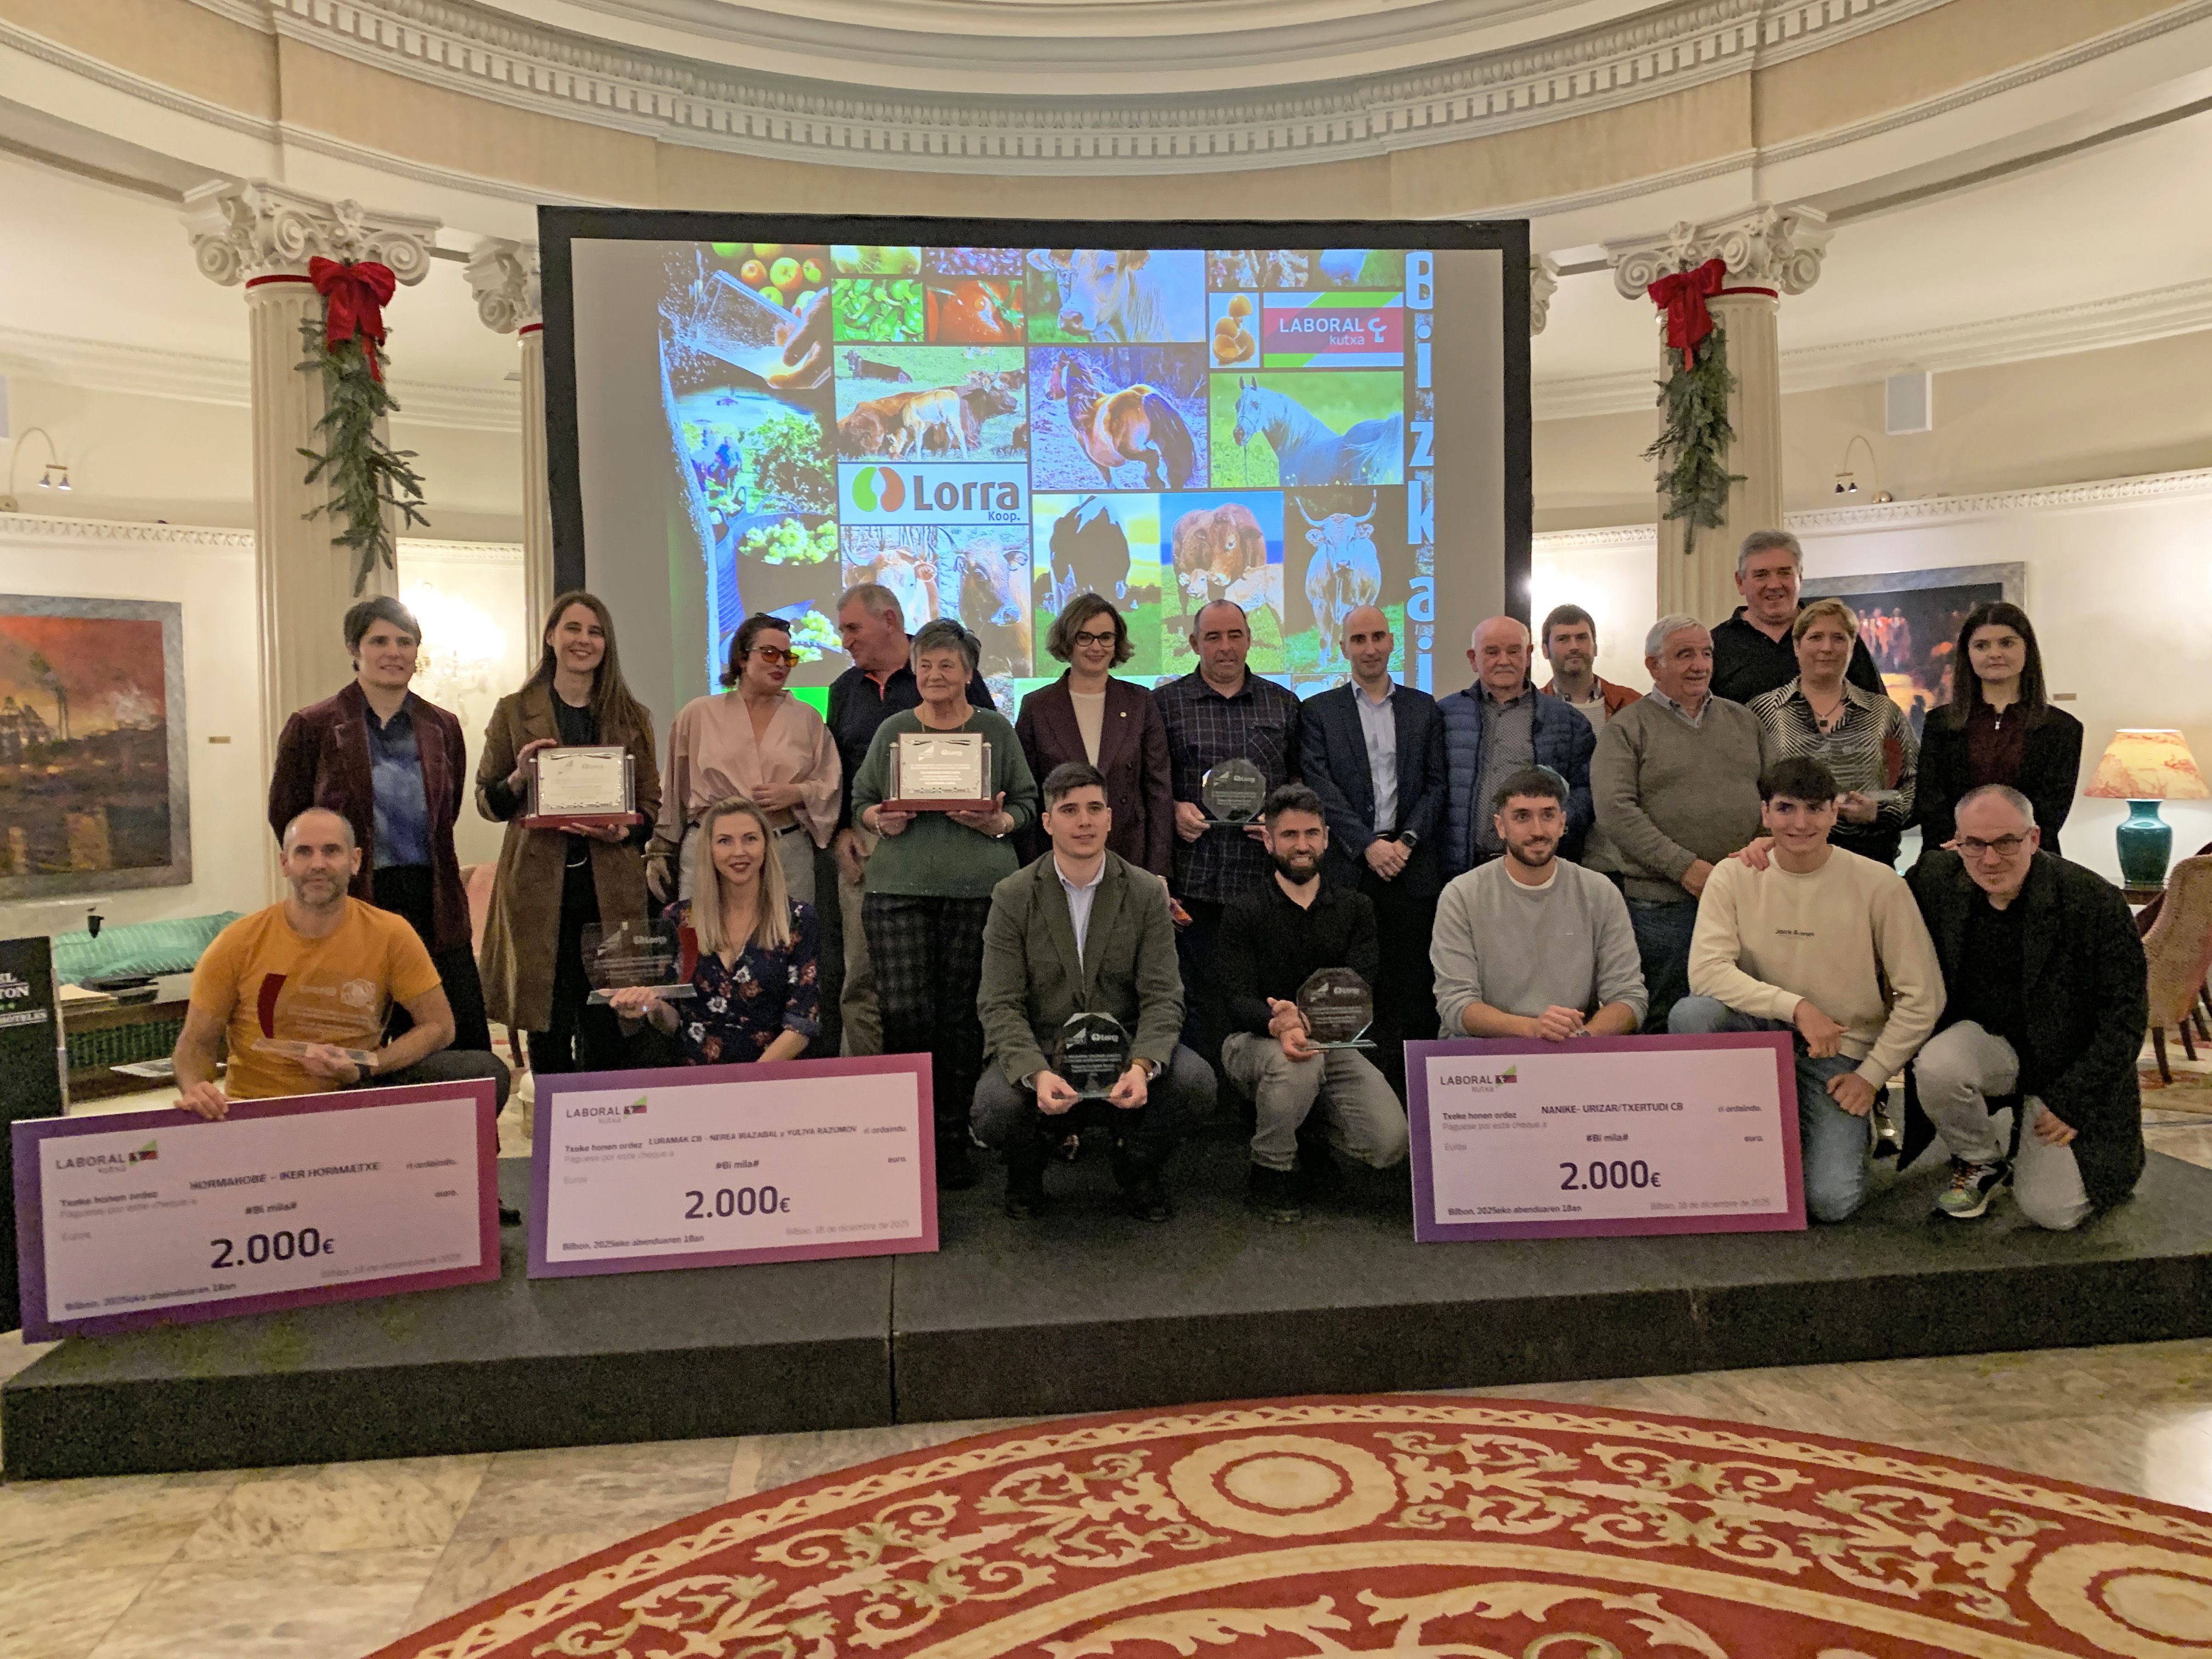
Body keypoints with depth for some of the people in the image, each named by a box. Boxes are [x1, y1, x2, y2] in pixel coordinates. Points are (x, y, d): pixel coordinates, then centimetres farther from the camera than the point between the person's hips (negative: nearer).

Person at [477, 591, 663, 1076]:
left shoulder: (631, 717, 12)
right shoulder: (514, 712, 8)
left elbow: (653, 805, 12)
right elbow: (486, 803, 9)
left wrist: (624, 831, -8)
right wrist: (519, 777, -11)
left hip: (612, 888, 1)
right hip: (538, 886, -1)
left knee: (606, 1030, 0)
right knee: (549, 1027, 2)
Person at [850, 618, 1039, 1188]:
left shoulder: (995, 729, 10)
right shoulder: (893, 730, 12)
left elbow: (1027, 802, 11)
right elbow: (861, 799, 17)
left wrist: (999, 822, -9)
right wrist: (880, 820, -4)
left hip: (979, 889, 0)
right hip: (899, 888, 1)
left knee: (963, 1017, 0)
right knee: (904, 1013, -7)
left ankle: (954, 1140, 12)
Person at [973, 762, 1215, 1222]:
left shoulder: (1147, 893, 0)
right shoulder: (1012, 897, -4)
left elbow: (1162, 997, -6)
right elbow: (1000, 1006, -9)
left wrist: (1141, 1067, -27)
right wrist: (1037, 1075, -28)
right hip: (1038, 1052, -1)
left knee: (1194, 1079, -27)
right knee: (996, 1105, -32)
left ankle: (1137, 1172, 6)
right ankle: (1027, 1171, 8)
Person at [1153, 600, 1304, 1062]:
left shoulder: (1282, 705, 14)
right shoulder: (1165, 703, 8)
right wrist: (1173, 809, -9)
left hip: (1266, 877, 2)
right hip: (1196, 878, -2)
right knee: (1202, 996, 2)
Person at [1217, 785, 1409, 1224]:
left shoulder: (1354, 909, 5)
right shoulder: (1244, 915, -3)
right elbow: (1238, 1000, -13)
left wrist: (1308, 1019, -29)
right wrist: (1279, 1026, -37)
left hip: (1331, 1040, 3)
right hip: (1255, 1041, -2)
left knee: (1390, 1143, -18)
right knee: (1295, 1063, -38)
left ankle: (1310, 1136, 16)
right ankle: (1271, 1171, -10)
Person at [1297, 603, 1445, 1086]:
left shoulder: (1424, 709, 14)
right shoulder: (1320, 711, 8)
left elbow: (1436, 784, 8)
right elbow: (1321, 787, -2)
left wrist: (1407, 841, -7)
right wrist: (1369, 844, -11)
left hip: (1411, 865, 2)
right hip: (1346, 866, -1)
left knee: (1410, 988, 1)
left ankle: (1406, 1093, 8)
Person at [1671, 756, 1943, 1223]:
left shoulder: (1878, 884, -9)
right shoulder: (1733, 877, -6)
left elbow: (1923, 996, -4)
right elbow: (1706, 971, -18)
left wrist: (1871, 1076, -6)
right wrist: (1796, 1006, -27)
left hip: (1840, 1052, -1)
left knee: (1831, 1201, -19)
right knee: (1690, 1015, -32)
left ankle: (1852, 1127, 17)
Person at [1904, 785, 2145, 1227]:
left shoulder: (2096, 901, -19)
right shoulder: (1935, 879, -10)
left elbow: (2127, 1013, -13)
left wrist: (2073, 1101, -14)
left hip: (2068, 1062, -2)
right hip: (1986, 1038, 3)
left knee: (2051, 1210, -15)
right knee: (1935, 1068, -33)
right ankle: (1981, 1164, -1)